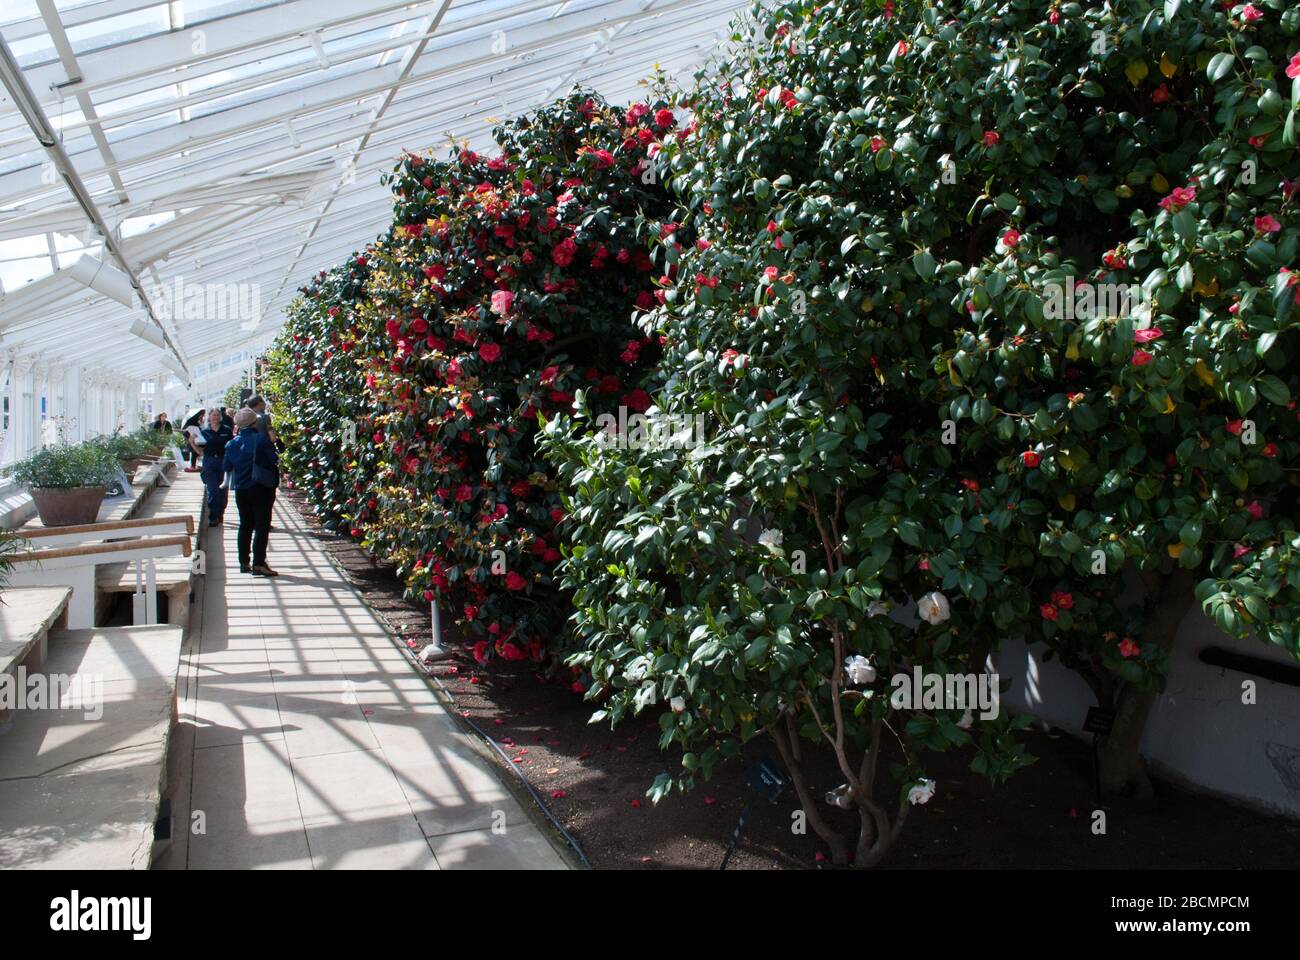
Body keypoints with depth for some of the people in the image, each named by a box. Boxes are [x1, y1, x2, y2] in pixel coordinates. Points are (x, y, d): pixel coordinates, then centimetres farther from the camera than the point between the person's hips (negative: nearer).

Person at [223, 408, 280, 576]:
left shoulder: (232, 443, 3)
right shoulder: (262, 439, -12)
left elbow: (226, 467, 8)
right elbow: (274, 460, -14)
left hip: (241, 490, 6)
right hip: (261, 488, -5)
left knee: (245, 525, 15)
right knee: (262, 526, -3)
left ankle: (244, 562, 18)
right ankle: (258, 564, -9)